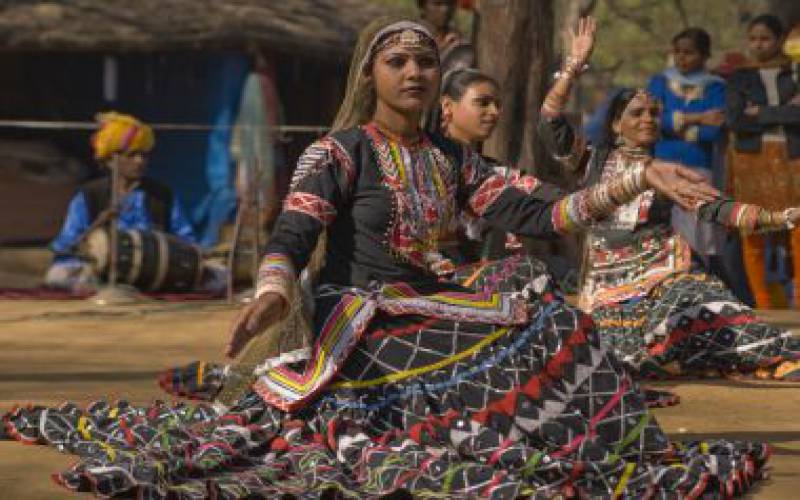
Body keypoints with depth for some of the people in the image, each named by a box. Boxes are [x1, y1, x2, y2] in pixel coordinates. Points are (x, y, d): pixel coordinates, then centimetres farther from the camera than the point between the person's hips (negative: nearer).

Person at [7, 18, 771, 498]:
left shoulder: (450, 160, 13)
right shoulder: (341, 152, -5)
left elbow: (532, 216, 4)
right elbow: (293, 235, -19)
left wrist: (636, 180, -4)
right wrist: (274, 293, -43)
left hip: (426, 317, 7)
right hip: (359, 326, -7)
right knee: (540, 333, -23)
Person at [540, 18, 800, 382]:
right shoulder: (594, 163, 14)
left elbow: (716, 209, 3)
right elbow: (551, 119, 3)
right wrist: (575, 64, -2)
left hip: (661, 276, -1)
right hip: (609, 284, 1)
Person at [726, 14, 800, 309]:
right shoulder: (739, 78, 9)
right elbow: (735, 121, -6)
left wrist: (762, 113, -7)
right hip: (752, 159, 0)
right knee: (752, 233, -5)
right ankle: (762, 306, 0)